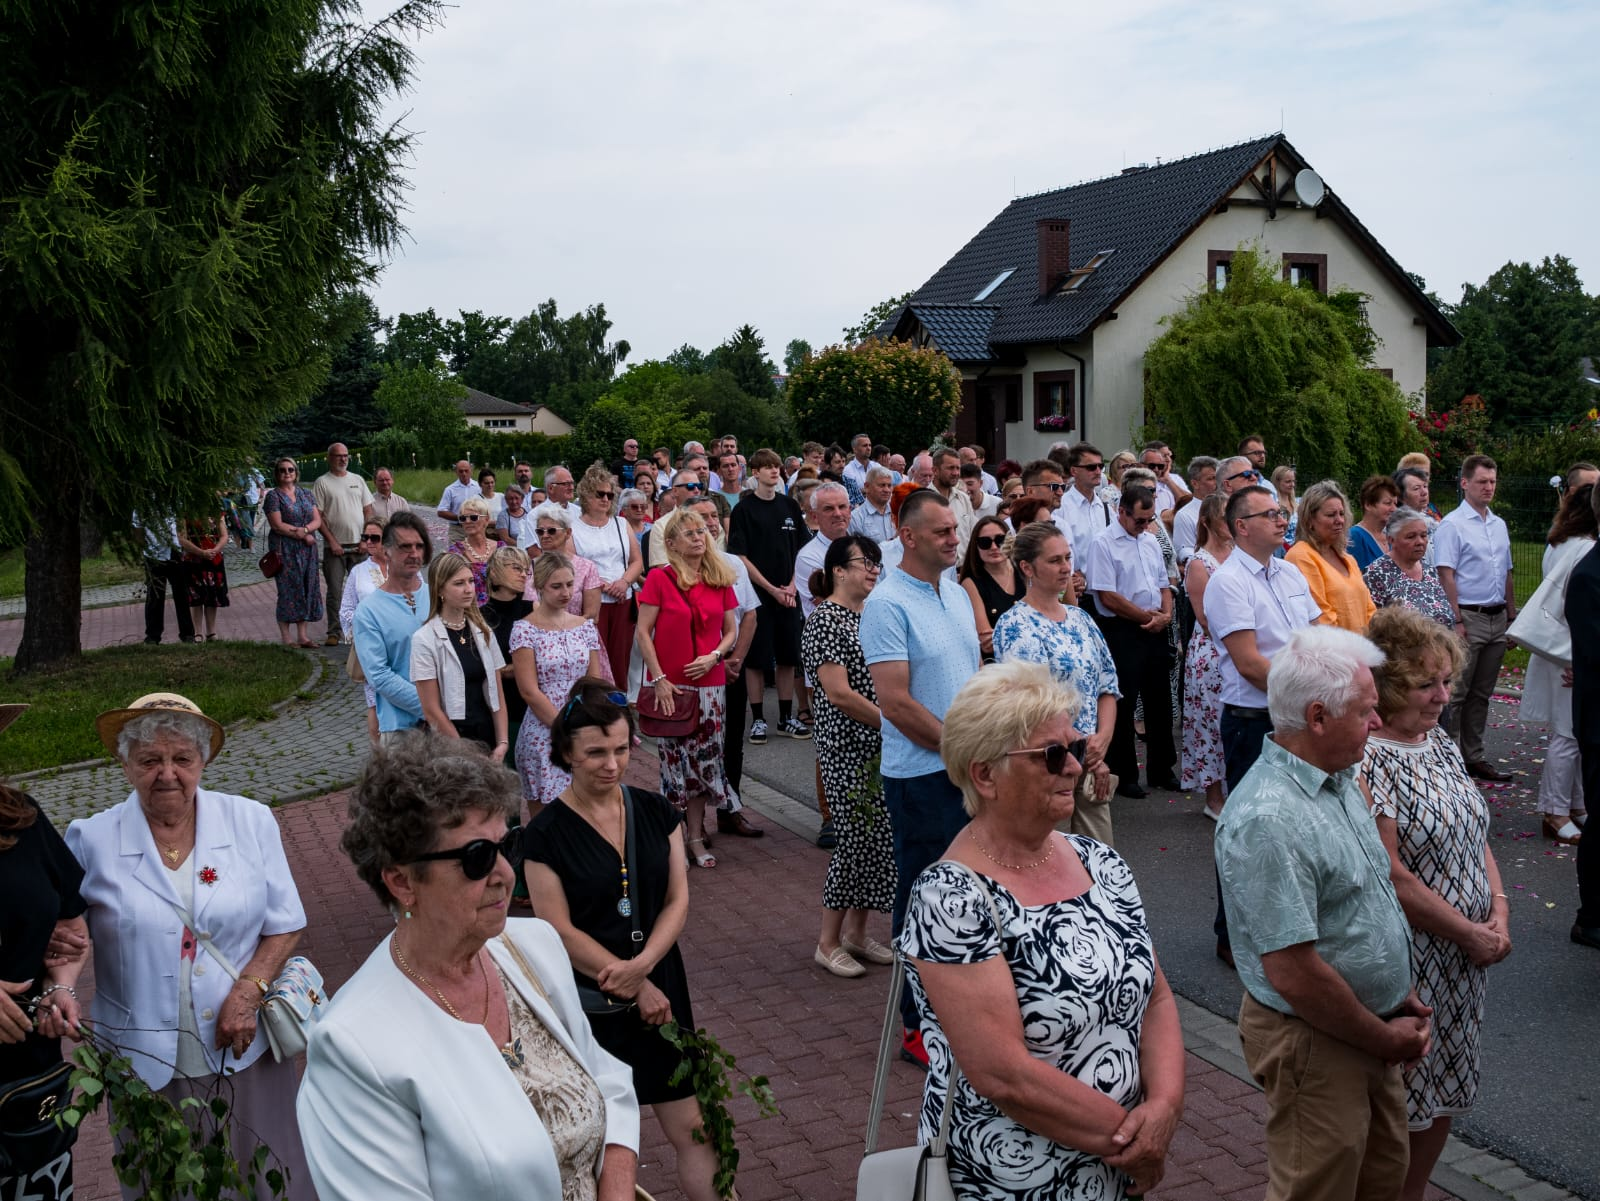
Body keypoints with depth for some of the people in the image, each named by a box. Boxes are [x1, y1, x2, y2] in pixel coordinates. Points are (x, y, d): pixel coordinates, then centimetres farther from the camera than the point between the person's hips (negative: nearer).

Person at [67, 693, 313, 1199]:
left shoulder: (252, 822, -3)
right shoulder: (92, 840, -4)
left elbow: (286, 926, 1)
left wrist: (248, 992, -13)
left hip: (246, 1050, 1)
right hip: (148, 1063, 0)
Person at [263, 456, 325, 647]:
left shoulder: (306, 493, 13)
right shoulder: (274, 496, -2)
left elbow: (318, 520, 6)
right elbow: (277, 525, -11)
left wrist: (304, 530, -14)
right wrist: (303, 536, -12)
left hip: (307, 549, 5)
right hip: (285, 550, -5)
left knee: (307, 589, 4)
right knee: (288, 590, -5)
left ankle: (302, 636, 11)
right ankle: (286, 638, 0)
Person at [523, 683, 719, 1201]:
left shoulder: (657, 812, 0)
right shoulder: (547, 833, -11)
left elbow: (677, 900, 0)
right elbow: (561, 931, -12)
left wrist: (641, 965, -17)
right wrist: (637, 989, -12)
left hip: (660, 987, 3)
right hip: (589, 999, -3)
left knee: (692, 1129, 4)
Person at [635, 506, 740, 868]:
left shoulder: (720, 579, 5)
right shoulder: (659, 578, -6)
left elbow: (730, 631, 11)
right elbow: (643, 632, -7)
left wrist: (714, 656, -8)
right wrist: (659, 679, -12)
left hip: (709, 683, 3)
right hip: (670, 684, -3)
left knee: (704, 761, 7)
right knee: (674, 761, 3)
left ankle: (696, 837, 18)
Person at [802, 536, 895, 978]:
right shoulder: (825, 620, -12)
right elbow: (839, 694, -19)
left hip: (880, 745, 8)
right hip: (847, 747, -8)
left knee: (879, 837, 10)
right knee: (856, 838, -3)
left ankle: (857, 930, 25)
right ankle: (829, 942, 11)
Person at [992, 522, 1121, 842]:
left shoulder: (1080, 618, 11)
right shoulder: (1014, 626, -11)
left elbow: (1108, 684, 11)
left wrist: (1102, 739, -7)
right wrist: (1088, 754, -13)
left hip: (1092, 766, 7)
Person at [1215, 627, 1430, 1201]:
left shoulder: (1340, 781, 3)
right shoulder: (1267, 819, -30)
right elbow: (1293, 974, -28)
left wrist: (1400, 994, 8)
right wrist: (1385, 1039, -15)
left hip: (1372, 1030, 9)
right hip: (1314, 1041, -9)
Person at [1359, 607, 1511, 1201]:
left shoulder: (1439, 743, 7)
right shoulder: (1366, 761, -21)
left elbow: (1475, 834, 13)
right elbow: (1388, 876, -22)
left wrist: (1499, 911, -1)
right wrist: (1470, 934, -13)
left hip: (1465, 957, 8)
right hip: (1407, 962, -8)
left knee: (1444, 1094, 19)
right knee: (1398, 1104, 4)